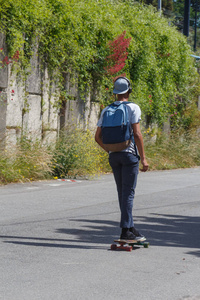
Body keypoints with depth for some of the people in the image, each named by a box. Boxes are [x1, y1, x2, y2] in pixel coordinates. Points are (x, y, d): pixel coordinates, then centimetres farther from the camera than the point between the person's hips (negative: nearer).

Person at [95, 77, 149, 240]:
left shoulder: (106, 111, 10)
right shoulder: (133, 108, -6)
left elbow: (98, 137, 8)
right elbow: (137, 134, -13)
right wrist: (143, 158, -9)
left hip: (113, 155, 5)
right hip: (129, 153, -5)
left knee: (122, 193, 12)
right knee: (128, 192, -5)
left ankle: (130, 227, 18)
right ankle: (126, 230, -10)